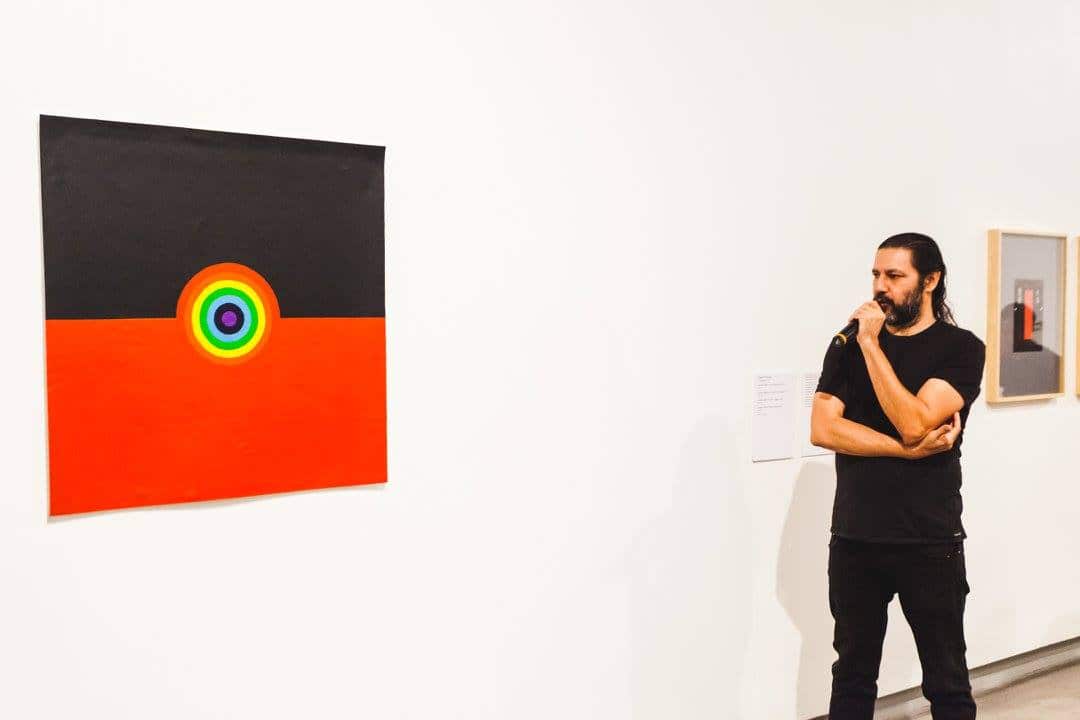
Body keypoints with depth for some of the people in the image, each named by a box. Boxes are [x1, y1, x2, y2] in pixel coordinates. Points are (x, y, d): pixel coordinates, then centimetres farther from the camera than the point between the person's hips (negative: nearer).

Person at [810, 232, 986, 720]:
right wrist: (909, 450, -13)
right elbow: (822, 429, -6)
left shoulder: (961, 349, -4)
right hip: (853, 539, 3)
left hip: (930, 542, -3)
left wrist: (872, 344, -15)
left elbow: (913, 422, -18)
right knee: (852, 676, 14)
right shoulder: (849, 344, 6)